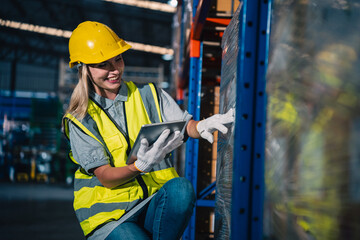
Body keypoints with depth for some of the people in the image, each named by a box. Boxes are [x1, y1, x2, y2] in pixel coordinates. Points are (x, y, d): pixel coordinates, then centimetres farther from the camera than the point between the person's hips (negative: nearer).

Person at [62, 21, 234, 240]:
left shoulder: (148, 94, 9)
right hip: (109, 216, -2)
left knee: (180, 187, -30)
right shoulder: (80, 120, -1)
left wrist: (202, 126, -28)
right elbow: (106, 177, -10)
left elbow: (185, 125, -4)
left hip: (154, 206, 3)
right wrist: (141, 166, -30)